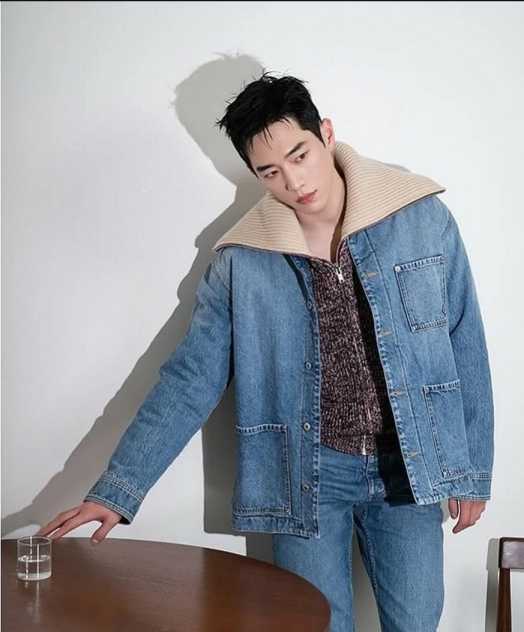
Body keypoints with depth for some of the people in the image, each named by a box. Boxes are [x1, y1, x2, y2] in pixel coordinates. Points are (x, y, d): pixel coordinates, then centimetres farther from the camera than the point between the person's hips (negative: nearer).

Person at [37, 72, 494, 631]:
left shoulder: (423, 218, -8)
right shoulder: (240, 261, -8)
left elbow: (464, 349, 0)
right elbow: (189, 380, -4)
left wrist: (472, 469, 3)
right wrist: (117, 490, -9)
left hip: (405, 469, 1)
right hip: (306, 476, 0)